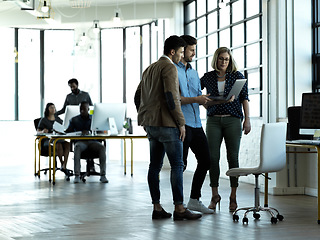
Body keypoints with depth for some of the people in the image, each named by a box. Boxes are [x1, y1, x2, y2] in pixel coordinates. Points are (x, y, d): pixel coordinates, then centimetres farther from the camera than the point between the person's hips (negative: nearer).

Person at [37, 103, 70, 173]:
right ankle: (62, 164, -22)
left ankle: (64, 166, -35)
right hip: (47, 140, -4)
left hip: (58, 139, 4)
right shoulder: (43, 120, 8)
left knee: (67, 144, -30)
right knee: (58, 145, -37)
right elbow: (37, 132, 1)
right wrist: (42, 131, -23)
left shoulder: (58, 119, 20)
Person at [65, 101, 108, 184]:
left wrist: (89, 132, -20)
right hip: (81, 141, 0)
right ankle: (77, 175, -43)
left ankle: (103, 175, -35)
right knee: (77, 147, -37)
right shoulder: (74, 120, 14)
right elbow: (68, 132, 6)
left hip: (93, 141, 1)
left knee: (102, 147, -32)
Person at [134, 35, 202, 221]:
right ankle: (179, 208, -8)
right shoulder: (169, 67, -9)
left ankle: (157, 207, 9)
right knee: (177, 165, -7)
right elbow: (171, 96, -19)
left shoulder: (149, 69, 19)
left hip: (150, 124, 9)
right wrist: (181, 122, -15)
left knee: (155, 166, 8)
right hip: (166, 124, -9)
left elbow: (138, 96, 23)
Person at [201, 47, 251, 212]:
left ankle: (233, 196, 6)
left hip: (232, 120, -1)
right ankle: (215, 195, 8)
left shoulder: (237, 76, 5)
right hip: (213, 120, 1)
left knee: (233, 157, -1)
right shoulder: (208, 77, 9)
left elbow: (244, 98, 3)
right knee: (213, 157, -3)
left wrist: (247, 120, -3)